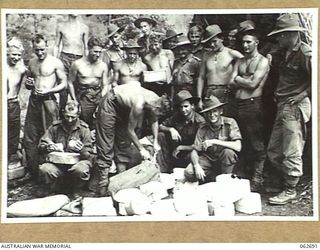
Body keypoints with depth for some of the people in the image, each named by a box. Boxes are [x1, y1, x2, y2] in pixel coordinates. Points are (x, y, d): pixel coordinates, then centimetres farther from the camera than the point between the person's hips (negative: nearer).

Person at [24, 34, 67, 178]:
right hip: (33, 101, 5)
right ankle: (33, 171, 11)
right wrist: (28, 84, 1)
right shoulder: (32, 63, 14)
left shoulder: (55, 63, -2)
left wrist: (48, 91, -16)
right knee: (29, 138, 3)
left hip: (48, 101, -5)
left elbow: (64, 84, -3)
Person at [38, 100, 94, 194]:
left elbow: (89, 155, -2)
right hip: (57, 164, 2)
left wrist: (81, 149, -26)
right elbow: (41, 145, 8)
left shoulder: (84, 129, 2)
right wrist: (51, 147, -15)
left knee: (81, 170, -37)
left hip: (76, 162, -1)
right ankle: (57, 193, -2)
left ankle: (74, 193, -4)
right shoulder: (55, 127, 7)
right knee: (44, 169, -31)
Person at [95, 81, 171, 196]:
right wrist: (141, 149, -18)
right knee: (106, 145, -9)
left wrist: (155, 142, 0)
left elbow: (154, 121, 4)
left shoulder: (156, 101, -17)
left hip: (124, 108, 8)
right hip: (111, 104, -8)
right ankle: (103, 181, -11)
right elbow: (130, 130, -26)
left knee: (123, 144, 7)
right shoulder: (139, 105, -39)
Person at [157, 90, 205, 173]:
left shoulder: (200, 122, -17)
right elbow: (160, 126, 1)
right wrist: (170, 129, -20)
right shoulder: (177, 116, -1)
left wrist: (180, 147, -16)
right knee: (161, 135, -13)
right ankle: (164, 171, -13)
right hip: (175, 151, 5)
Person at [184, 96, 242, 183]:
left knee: (228, 151, -35)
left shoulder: (230, 123, -15)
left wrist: (214, 142, -31)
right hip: (208, 159, 2)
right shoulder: (203, 129, -7)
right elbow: (195, 151, -8)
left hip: (225, 161, -2)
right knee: (189, 173, -23)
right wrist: (197, 166, -28)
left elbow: (238, 147, -28)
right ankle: (214, 179, 4)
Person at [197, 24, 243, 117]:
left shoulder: (231, 53, 2)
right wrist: (199, 99, 9)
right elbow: (201, 78, 15)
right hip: (209, 95, 3)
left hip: (225, 95, -3)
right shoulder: (206, 57, 13)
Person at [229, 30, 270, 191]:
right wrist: (246, 80, -3)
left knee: (257, 145, -5)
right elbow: (232, 84, 9)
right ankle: (248, 176, 19)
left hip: (253, 104, -6)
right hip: (238, 105, 6)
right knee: (244, 144, 10)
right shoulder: (239, 61, 18)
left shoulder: (262, 61, -1)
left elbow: (253, 84, -11)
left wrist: (238, 78, 2)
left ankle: (257, 181, 0)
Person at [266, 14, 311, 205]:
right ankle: (292, 178, 27)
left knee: (292, 152, -3)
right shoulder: (286, 52, 14)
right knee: (274, 151, 12)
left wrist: (302, 95, -14)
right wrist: (278, 94, 12)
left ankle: (290, 191, 8)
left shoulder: (305, 53, -14)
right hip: (283, 106, 10)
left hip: (296, 106, -9)